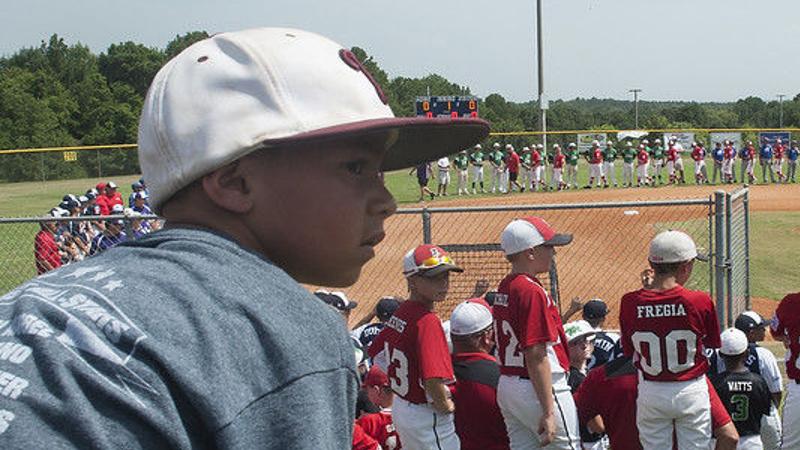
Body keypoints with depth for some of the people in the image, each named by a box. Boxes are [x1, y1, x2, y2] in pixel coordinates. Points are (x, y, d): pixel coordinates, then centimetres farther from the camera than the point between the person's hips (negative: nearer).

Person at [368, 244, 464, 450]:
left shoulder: (400, 313, 2)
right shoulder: (427, 321, -24)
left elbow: (376, 355, 16)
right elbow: (433, 382, -33)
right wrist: (447, 405, -15)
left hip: (401, 408, 9)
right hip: (429, 418, -9)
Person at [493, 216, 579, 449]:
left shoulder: (503, 288, 9)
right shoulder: (532, 292, -19)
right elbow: (536, 358, -22)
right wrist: (548, 412, -21)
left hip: (506, 387, 9)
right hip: (537, 389, -9)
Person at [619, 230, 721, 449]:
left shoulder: (630, 302, -10)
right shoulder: (700, 301, -15)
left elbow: (628, 352, 2)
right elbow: (713, 344, 1)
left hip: (650, 393, 2)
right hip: (691, 391, -2)